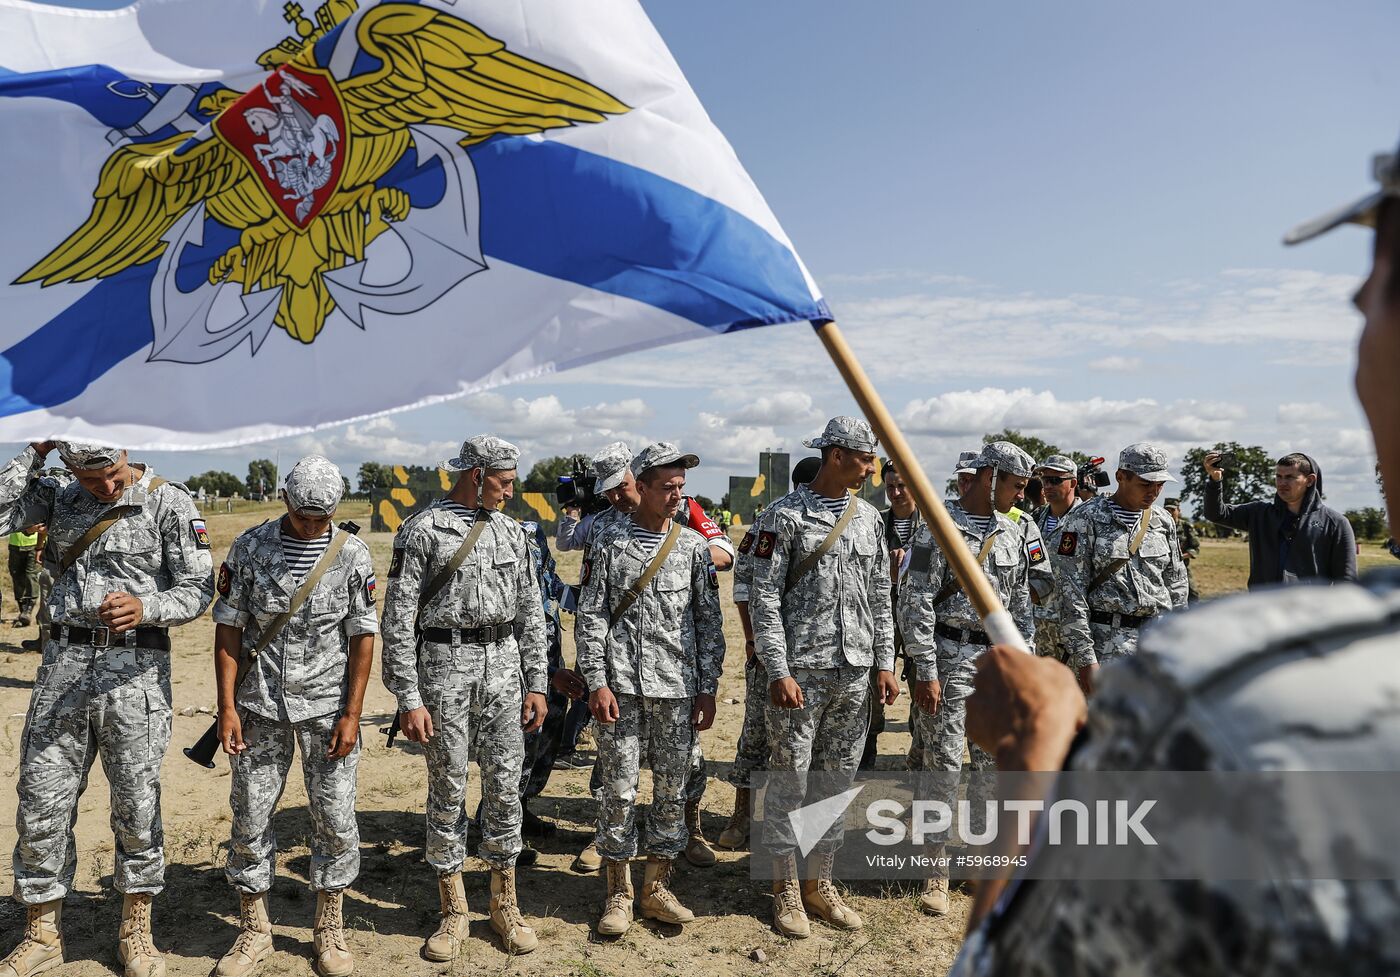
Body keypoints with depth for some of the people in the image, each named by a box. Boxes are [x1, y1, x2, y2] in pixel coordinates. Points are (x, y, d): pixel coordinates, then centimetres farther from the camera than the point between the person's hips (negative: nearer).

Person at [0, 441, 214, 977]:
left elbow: (198, 589, -7)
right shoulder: (58, 494, 8)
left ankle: (136, 932, 23)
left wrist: (145, 607, -26)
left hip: (134, 667, -3)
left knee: (136, 803, 5)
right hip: (63, 663, 4)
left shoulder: (169, 502, -6)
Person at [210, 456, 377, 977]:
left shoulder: (353, 554, -3)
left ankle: (330, 931, 22)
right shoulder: (249, 548, -1)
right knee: (250, 817, 7)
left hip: (327, 706, -1)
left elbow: (362, 637, -1)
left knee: (335, 819, 4)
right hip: (259, 705, 1)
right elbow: (228, 629, 1)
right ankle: (254, 930, 26)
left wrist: (352, 714, -5)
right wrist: (227, 706, -4)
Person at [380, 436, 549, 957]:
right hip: (445, 666, -4)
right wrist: (408, 699, -11)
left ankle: (504, 905, 22)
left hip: (503, 666, 4)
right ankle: (453, 911, 22)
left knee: (505, 786, 7)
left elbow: (530, 612, 12)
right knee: (447, 789, 6)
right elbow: (398, 620, -7)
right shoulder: (422, 530, -6)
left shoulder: (510, 531, 9)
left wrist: (536, 684, 8)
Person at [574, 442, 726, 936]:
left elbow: (709, 621, 7)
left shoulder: (694, 546, 6)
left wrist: (708, 687, 3)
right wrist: (597, 683, -7)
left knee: (672, 790, 8)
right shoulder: (609, 547, 1)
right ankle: (618, 893, 18)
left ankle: (657, 887, 23)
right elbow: (590, 619, 0)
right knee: (619, 791, 2)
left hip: (678, 688, 2)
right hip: (621, 688, -2)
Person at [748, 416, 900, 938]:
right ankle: (786, 889, 19)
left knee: (839, 779, 12)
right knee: (790, 780, 3)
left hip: (855, 672, 6)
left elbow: (880, 597, 14)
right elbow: (764, 598, -10)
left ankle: (820, 882, 27)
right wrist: (778, 671, -15)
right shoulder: (785, 515, -7)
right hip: (800, 670, -5)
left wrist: (884, 663, 9)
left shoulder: (869, 517, 10)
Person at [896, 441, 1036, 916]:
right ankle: (936, 869, 11)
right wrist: (925, 672, -16)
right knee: (944, 764, -2)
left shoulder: (1011, 533, 11)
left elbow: (1021, 603, 17)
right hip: (951, 657, -6)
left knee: (996, 762, 11)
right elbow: (916, 603, -13)